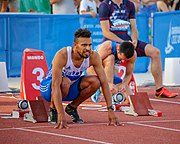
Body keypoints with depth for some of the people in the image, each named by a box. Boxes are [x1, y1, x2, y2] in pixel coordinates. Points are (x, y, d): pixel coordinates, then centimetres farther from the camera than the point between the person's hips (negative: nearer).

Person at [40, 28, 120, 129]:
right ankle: (53, 109, -8)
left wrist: (110, 110, -26)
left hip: (71, 88, 5)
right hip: (48, 88, -5)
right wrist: (61, 115, -46)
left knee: (95, 82, -21)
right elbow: (56, 85, -38)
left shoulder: (93, 56, -19)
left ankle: (72, 107, 2)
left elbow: (104, 82, -17)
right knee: (65, 82, -38)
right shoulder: (62, 55, -33)